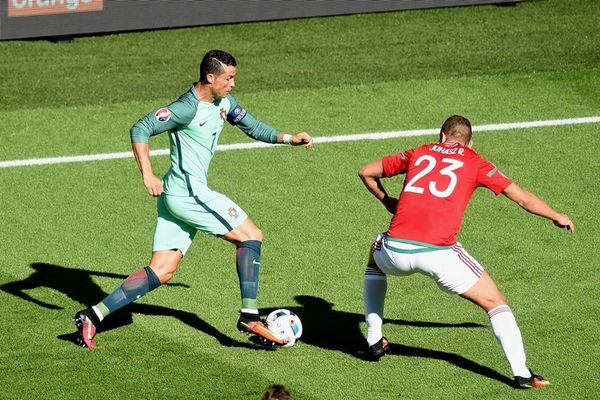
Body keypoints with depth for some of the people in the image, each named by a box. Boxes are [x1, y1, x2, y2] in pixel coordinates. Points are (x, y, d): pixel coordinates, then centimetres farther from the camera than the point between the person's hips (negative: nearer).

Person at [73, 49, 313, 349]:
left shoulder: (223, 103, 12)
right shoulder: (188, 108, -16)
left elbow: (253, 126, 26)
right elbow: (141, 129, -21)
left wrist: (288, 138, 14)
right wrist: (147, 174, -29)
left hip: (176, 198, 9)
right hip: (189, 192, -9)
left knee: (161, 272, 6)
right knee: (250, 235, -2)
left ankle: (93, 315, 1)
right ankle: (249, 316, -3)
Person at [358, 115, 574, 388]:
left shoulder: (418, 153, 22)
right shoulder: (475, 163, 15)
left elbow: (366, 173, 28)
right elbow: (523, 198, 18)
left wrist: (387, 201, 44)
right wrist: (557, 217, 34)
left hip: (396, 250, 3)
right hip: (439, 252, -2)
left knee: (375, 259, 38)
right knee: (496, 303, 11)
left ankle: (374, 341, 35)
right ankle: (521, 373, -3)